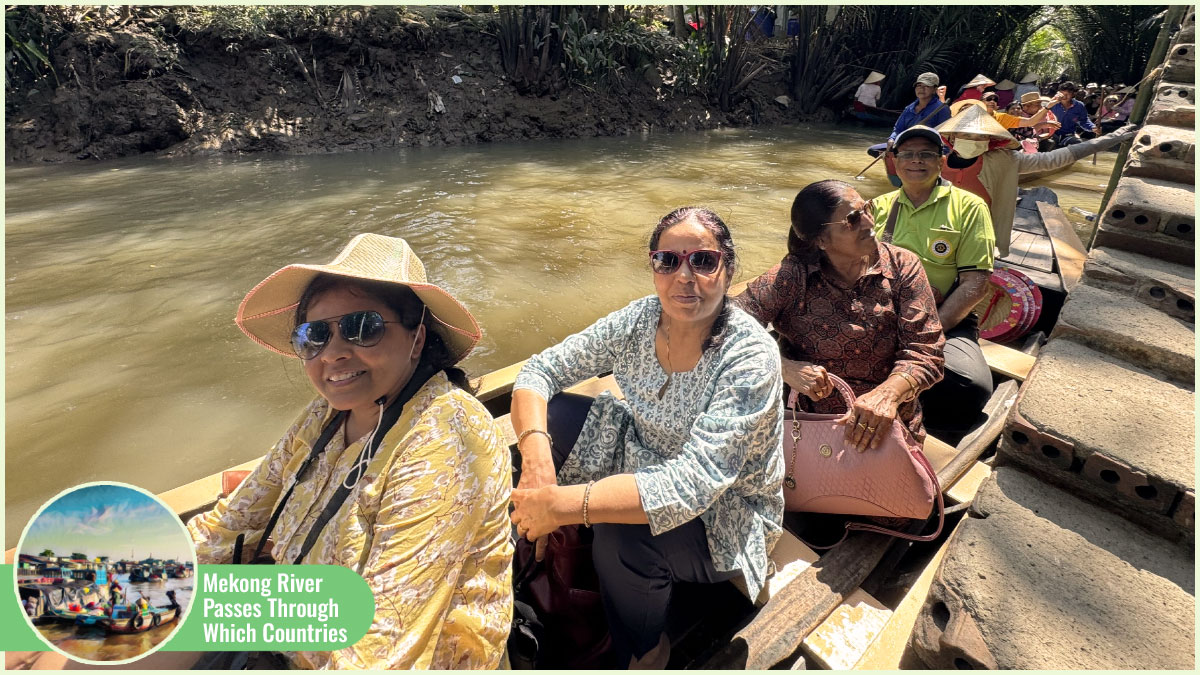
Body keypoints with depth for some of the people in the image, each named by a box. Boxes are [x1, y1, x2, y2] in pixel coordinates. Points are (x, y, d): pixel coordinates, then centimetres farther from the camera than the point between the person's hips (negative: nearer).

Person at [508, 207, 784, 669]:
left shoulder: (751, 356, -27)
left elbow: (695, 482, -36)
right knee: (552, 414, -13)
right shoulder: (638, 321, -12)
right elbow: (540, 369, -10)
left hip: (726, 515, -4)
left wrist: (560, 504, -41)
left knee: (621, 534, -33)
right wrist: (536, 456, -29)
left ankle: (645, 653, 2)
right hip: (645, 464, 5)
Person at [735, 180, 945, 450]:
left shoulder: (902, 266, 0)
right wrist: (785, 368, -25)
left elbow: (924, 351, -6)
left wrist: (888, 394, -26)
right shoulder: (793, 275, -7)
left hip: (888, 427, 1)